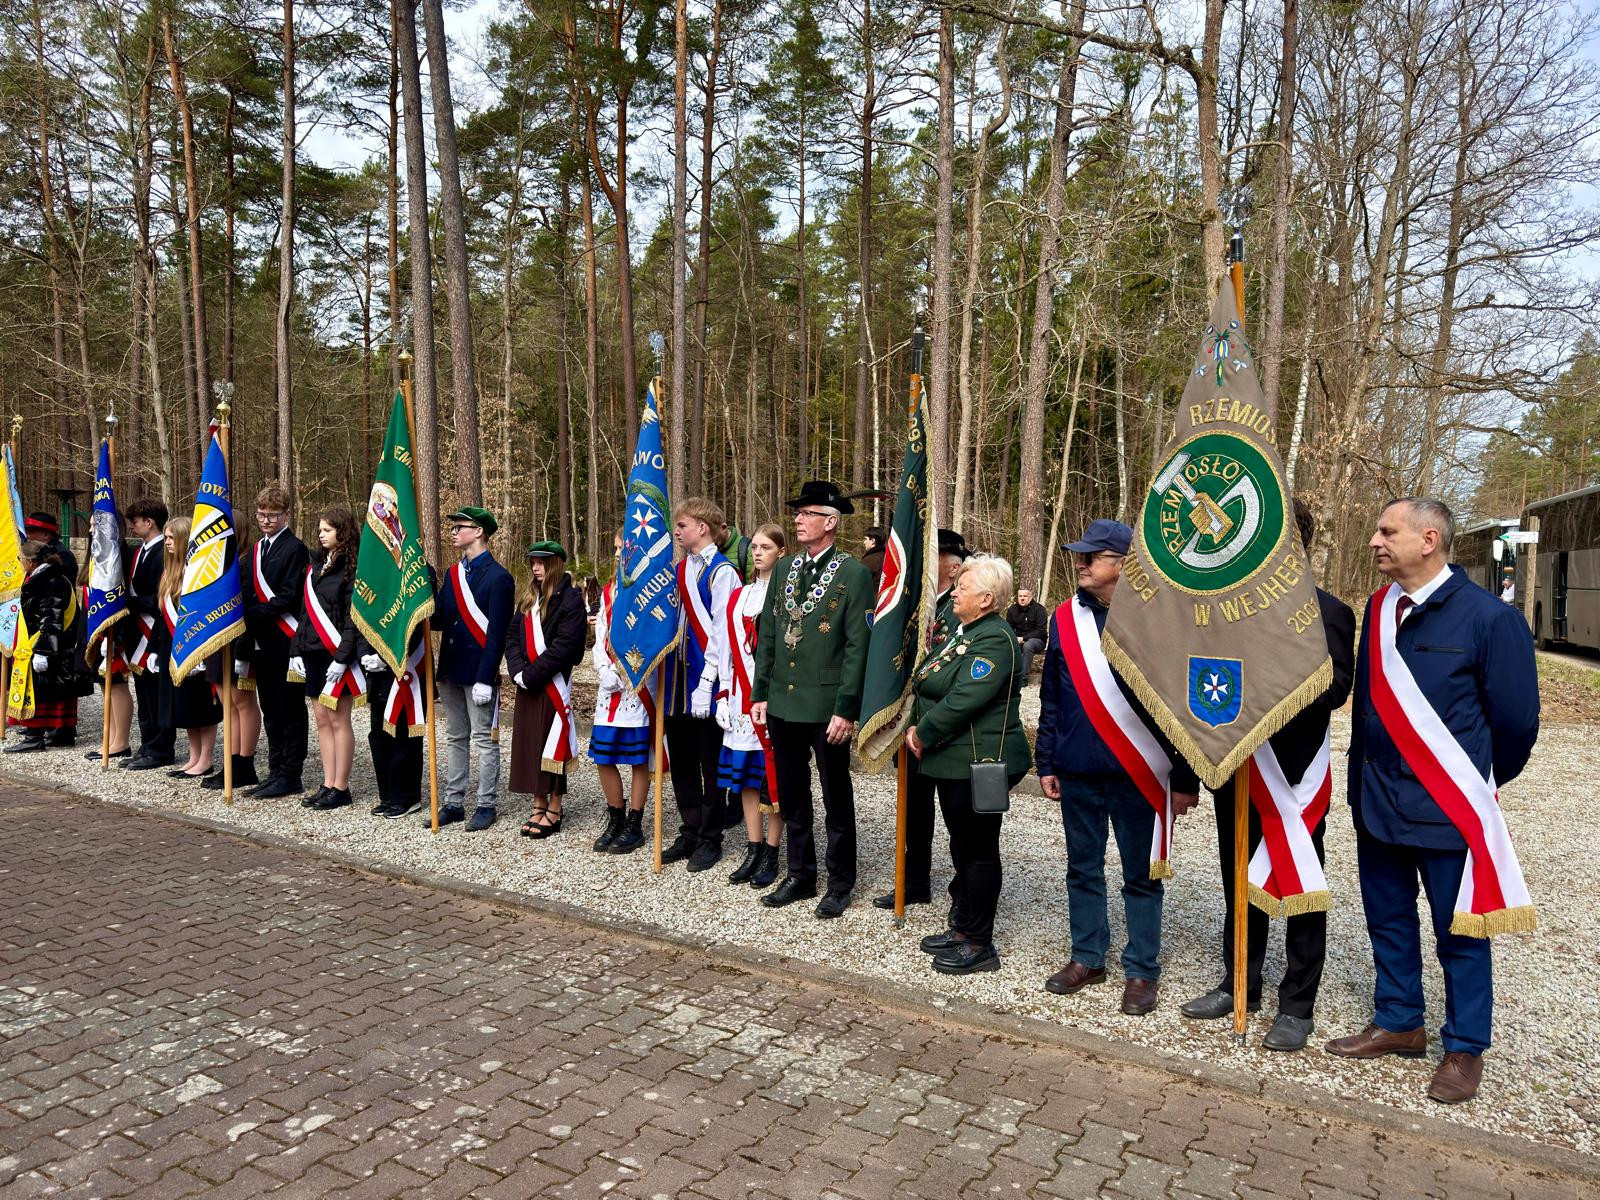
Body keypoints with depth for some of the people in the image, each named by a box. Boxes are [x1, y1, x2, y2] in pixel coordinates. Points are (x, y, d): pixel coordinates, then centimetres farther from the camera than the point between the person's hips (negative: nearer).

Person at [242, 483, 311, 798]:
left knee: (290, 711, 0)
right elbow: (249, 594, 13)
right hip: (262, 642, 8)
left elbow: (288, 598, -15)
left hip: (286, 642, -8)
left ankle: (291, 776, 7)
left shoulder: (295, 549, -9)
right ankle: (276, 772, 22)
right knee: (270, 711, 13)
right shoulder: (256, 550, 15)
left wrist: (253, 614, -14)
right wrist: (245, 643, 1)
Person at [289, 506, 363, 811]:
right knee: (321, 719, 9)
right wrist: (297, 651, 10)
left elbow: (353, 617, -14)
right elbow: (305, 612, 16)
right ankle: (328, 785, 16)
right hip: (313, 653, 8)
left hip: (336, 656, -8)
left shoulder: (351, 568, -9)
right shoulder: (316, 565, 14)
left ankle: (340, 788, 5)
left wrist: (342, 657, -19)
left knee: (338, 719, -2)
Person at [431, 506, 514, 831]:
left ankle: (485, 806, 11)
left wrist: (485, 678, -19)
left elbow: (496, 633, -15)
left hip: (478, 671, -8)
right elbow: (440, 619, 7)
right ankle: (453, 803, 23)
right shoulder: (453, 574, 13)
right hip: (451, 669, 8)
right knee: (455, 738, 14)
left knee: (484, 740, 2)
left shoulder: (498, 577, -11)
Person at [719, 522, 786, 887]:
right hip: (742, 696, 6)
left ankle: (771, 853, 11)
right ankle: (753, 850, 19)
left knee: (774, 773, 1)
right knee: (746, 772, 9)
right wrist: (725, 696, 9)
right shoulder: (738, 597, 13)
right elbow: (730, 651, 13)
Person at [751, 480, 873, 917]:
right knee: (792, 795, 15)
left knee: (836, 798, 9)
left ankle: (840, 883, 23)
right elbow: (767, 635, 12)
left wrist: (846, 710, -15)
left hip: (827, 707, -6)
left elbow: (858, 646, -12)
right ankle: (800, 875, 30)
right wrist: (760, 694, 7)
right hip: (782, 704, 6)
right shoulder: (784, 568, 9)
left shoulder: (854, 573, -9)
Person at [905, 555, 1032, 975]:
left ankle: (980, 945, 12)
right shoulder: (960, 633, 14)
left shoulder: (994, 640, -17)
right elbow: (926, 685, 15)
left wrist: (923, 734, -14)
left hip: (979, 762, -10)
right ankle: (962, 928, 31)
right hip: (952, 761, 10)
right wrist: (916, 728, 0)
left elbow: (963, 700, -25)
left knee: (979, 850, 1)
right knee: (962, 847, 18)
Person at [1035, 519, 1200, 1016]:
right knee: (1082, 869, 15)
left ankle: (1141, 970, 22)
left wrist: (1185, 779, -7)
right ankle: (1087, 957, 30)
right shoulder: (1065, 618, 4)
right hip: (1077, 773, 4)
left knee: (1140, 876, 9)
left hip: (1136, 774, -4)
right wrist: (1047, 762, 8)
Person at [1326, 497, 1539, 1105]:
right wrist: (1367, 780, 13)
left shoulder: (1489, 617, -14)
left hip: (1448, 808, -6)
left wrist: (1483, 783, 7)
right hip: (1377, 800, 6)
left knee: (1459, 931, 9)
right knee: (1387, 917, 17)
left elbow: (1515, 718, -7)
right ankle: (1397, 1022, 35)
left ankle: (1465, 1049, 26)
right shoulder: (1379, 609, 3)